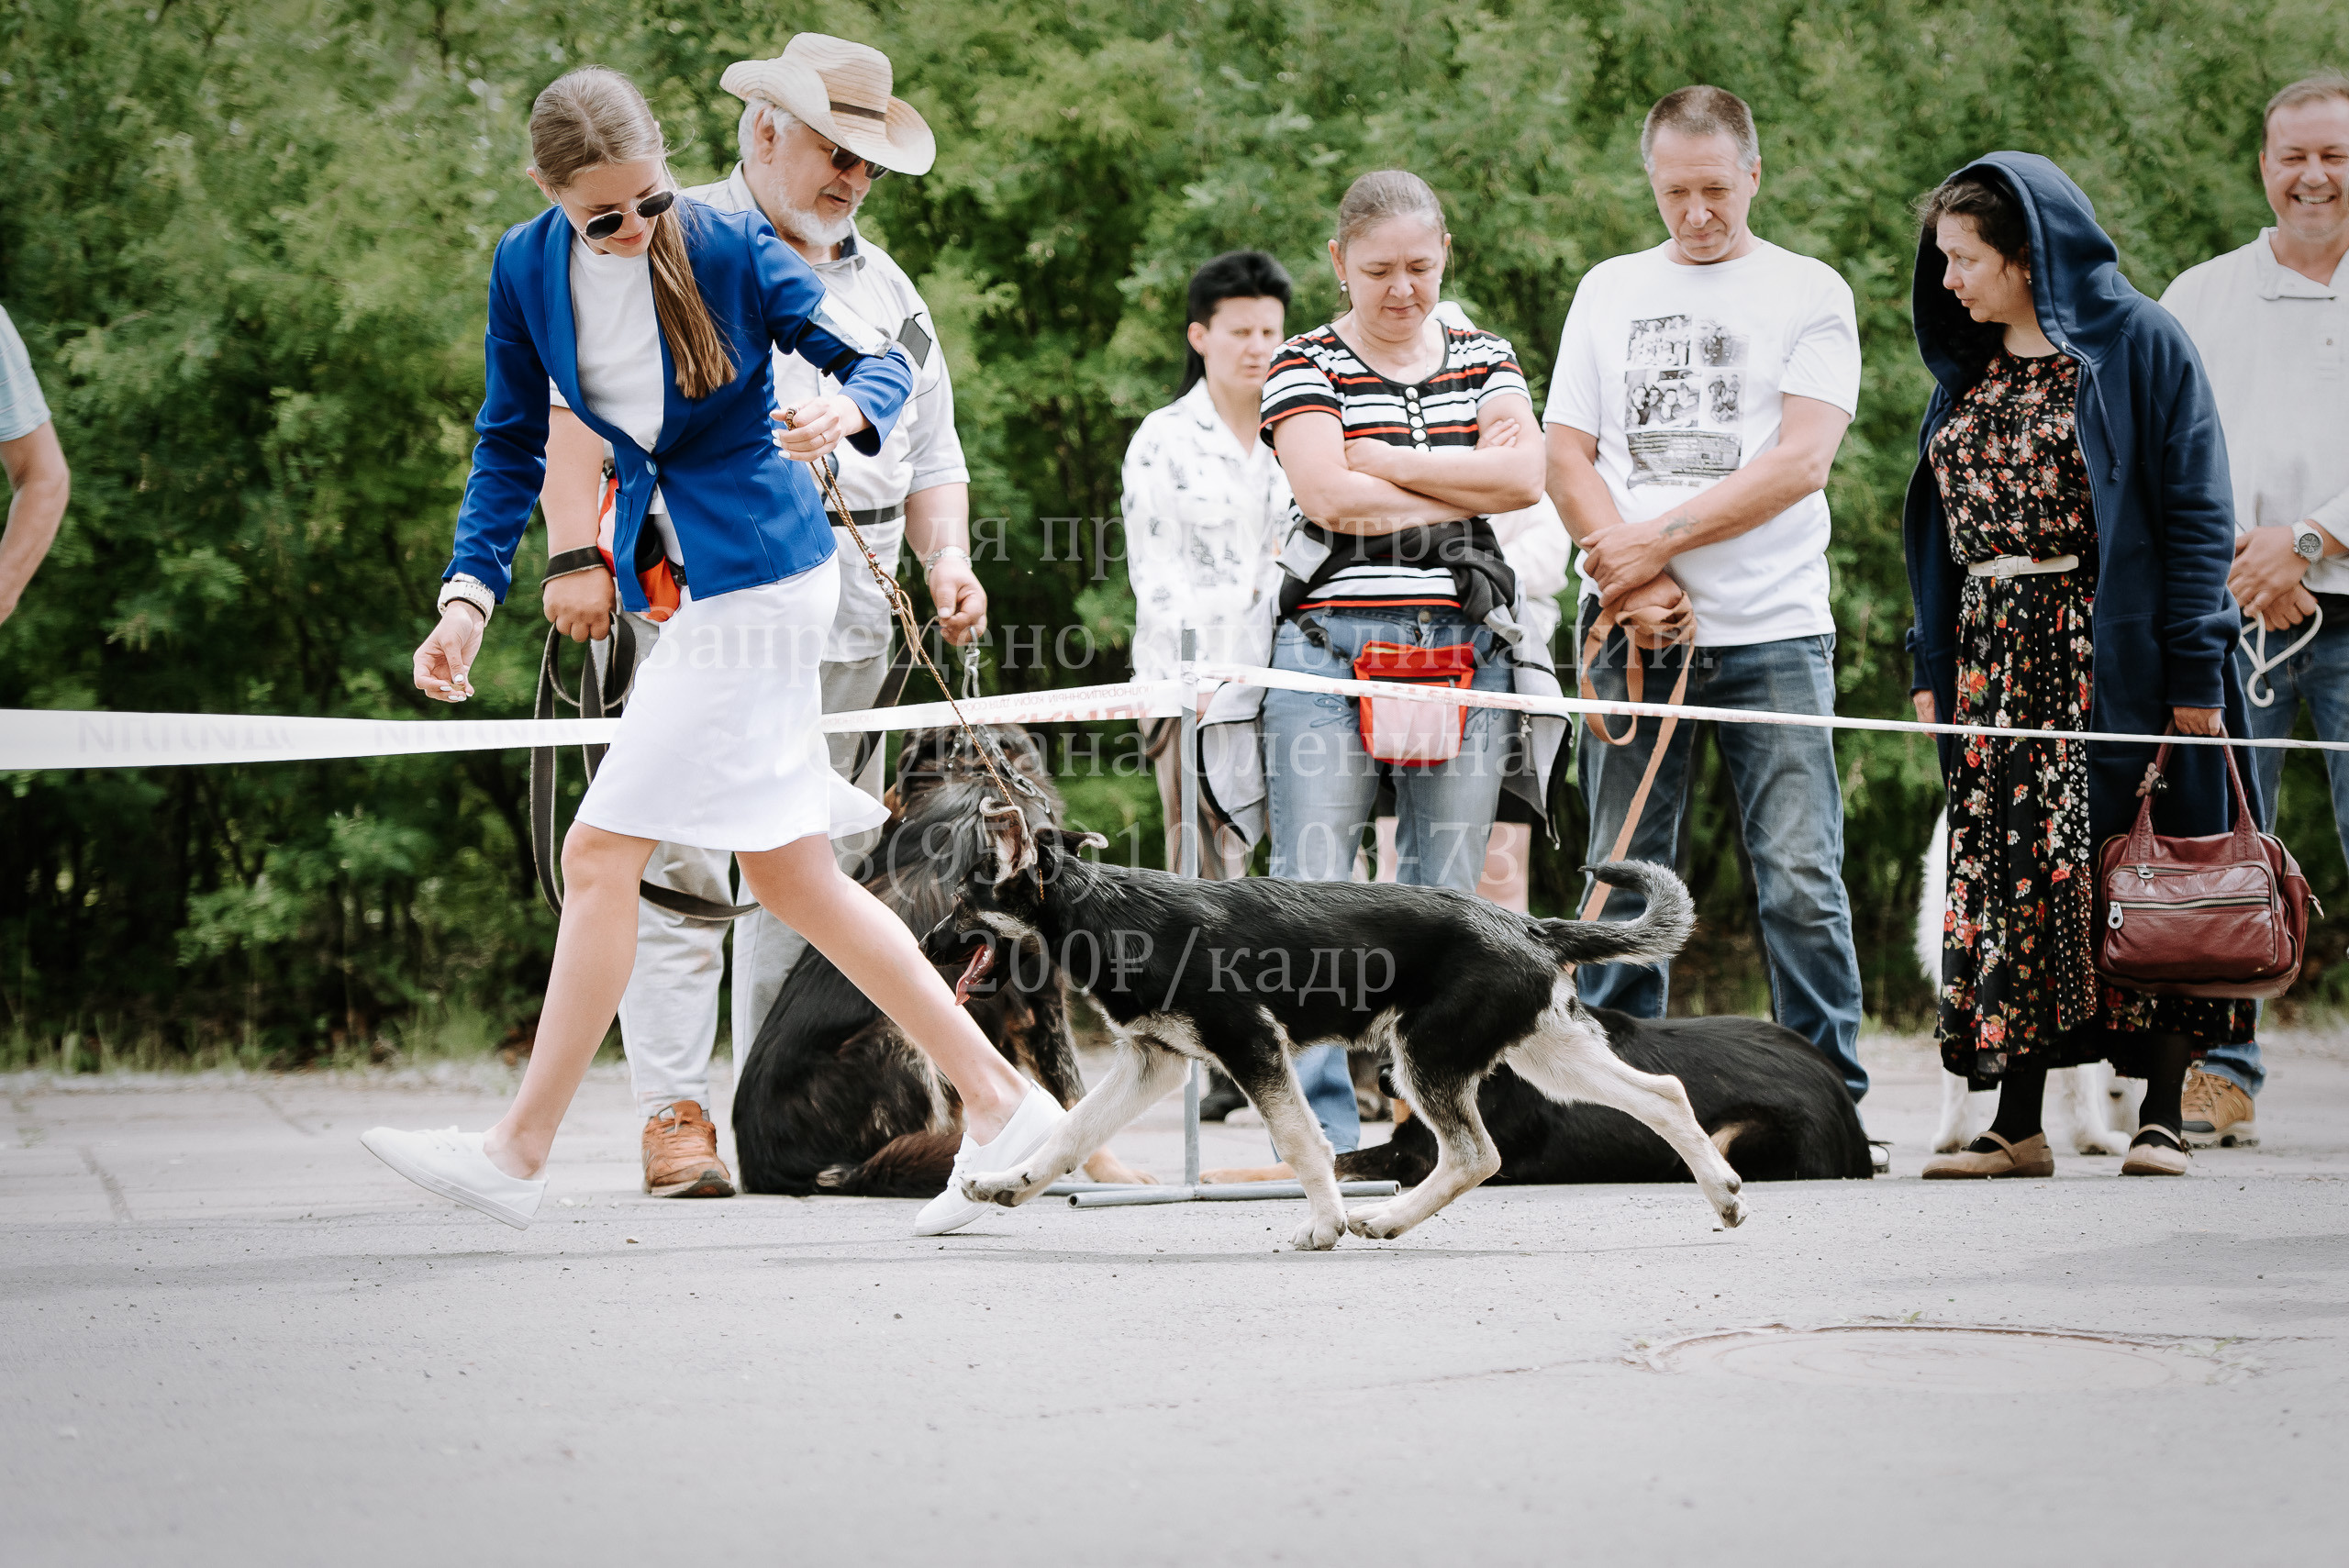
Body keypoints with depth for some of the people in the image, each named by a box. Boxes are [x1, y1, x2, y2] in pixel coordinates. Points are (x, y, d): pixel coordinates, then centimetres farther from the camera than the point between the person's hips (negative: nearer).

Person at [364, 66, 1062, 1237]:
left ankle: (518, 1153, -2)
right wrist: (470, 591, 1)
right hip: (669, 579, 7)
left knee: (602, 851, -9)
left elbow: (880, 357, -6)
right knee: (792, 880, 8)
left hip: (754, 574, -7)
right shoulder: (525, 269, 3)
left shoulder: (729, 247, -11)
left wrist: (847, 409, -29)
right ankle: (998, 1108, 15)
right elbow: (511, 444, 11)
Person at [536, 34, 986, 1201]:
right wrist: (579, 555, -14)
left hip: (848, 624, 6)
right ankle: (673, 1117, -8)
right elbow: (573, 403, -5)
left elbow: (932, 457, 25)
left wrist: (946, 560, 7)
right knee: (688, 866, -10)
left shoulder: (884, 286, 22)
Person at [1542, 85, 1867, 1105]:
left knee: (1802, 883, -7)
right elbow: (1566, 457, 9)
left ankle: (1831, 1097, -2)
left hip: (1773, 633, -3)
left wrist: (1658, 539, -10)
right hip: (1631, 632, 3)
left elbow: (1801, 461, -6)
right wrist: (1634, 585, -6)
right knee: (1622, 882, 3)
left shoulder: (1810, 294, 5)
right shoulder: (1607, 293, 15)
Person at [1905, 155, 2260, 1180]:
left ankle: (2162, 1114, 2)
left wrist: (2194, 668, -14)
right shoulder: (1967, 371, 15)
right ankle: (2018, 1125, 3)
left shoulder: (2136, 343, -5)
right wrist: (1931, 665, 11)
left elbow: (2194, 510, -8)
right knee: (2008, 879, 1)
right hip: (1995, 662, 6)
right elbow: (1942, 527, 19)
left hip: (2115, 657, -6)